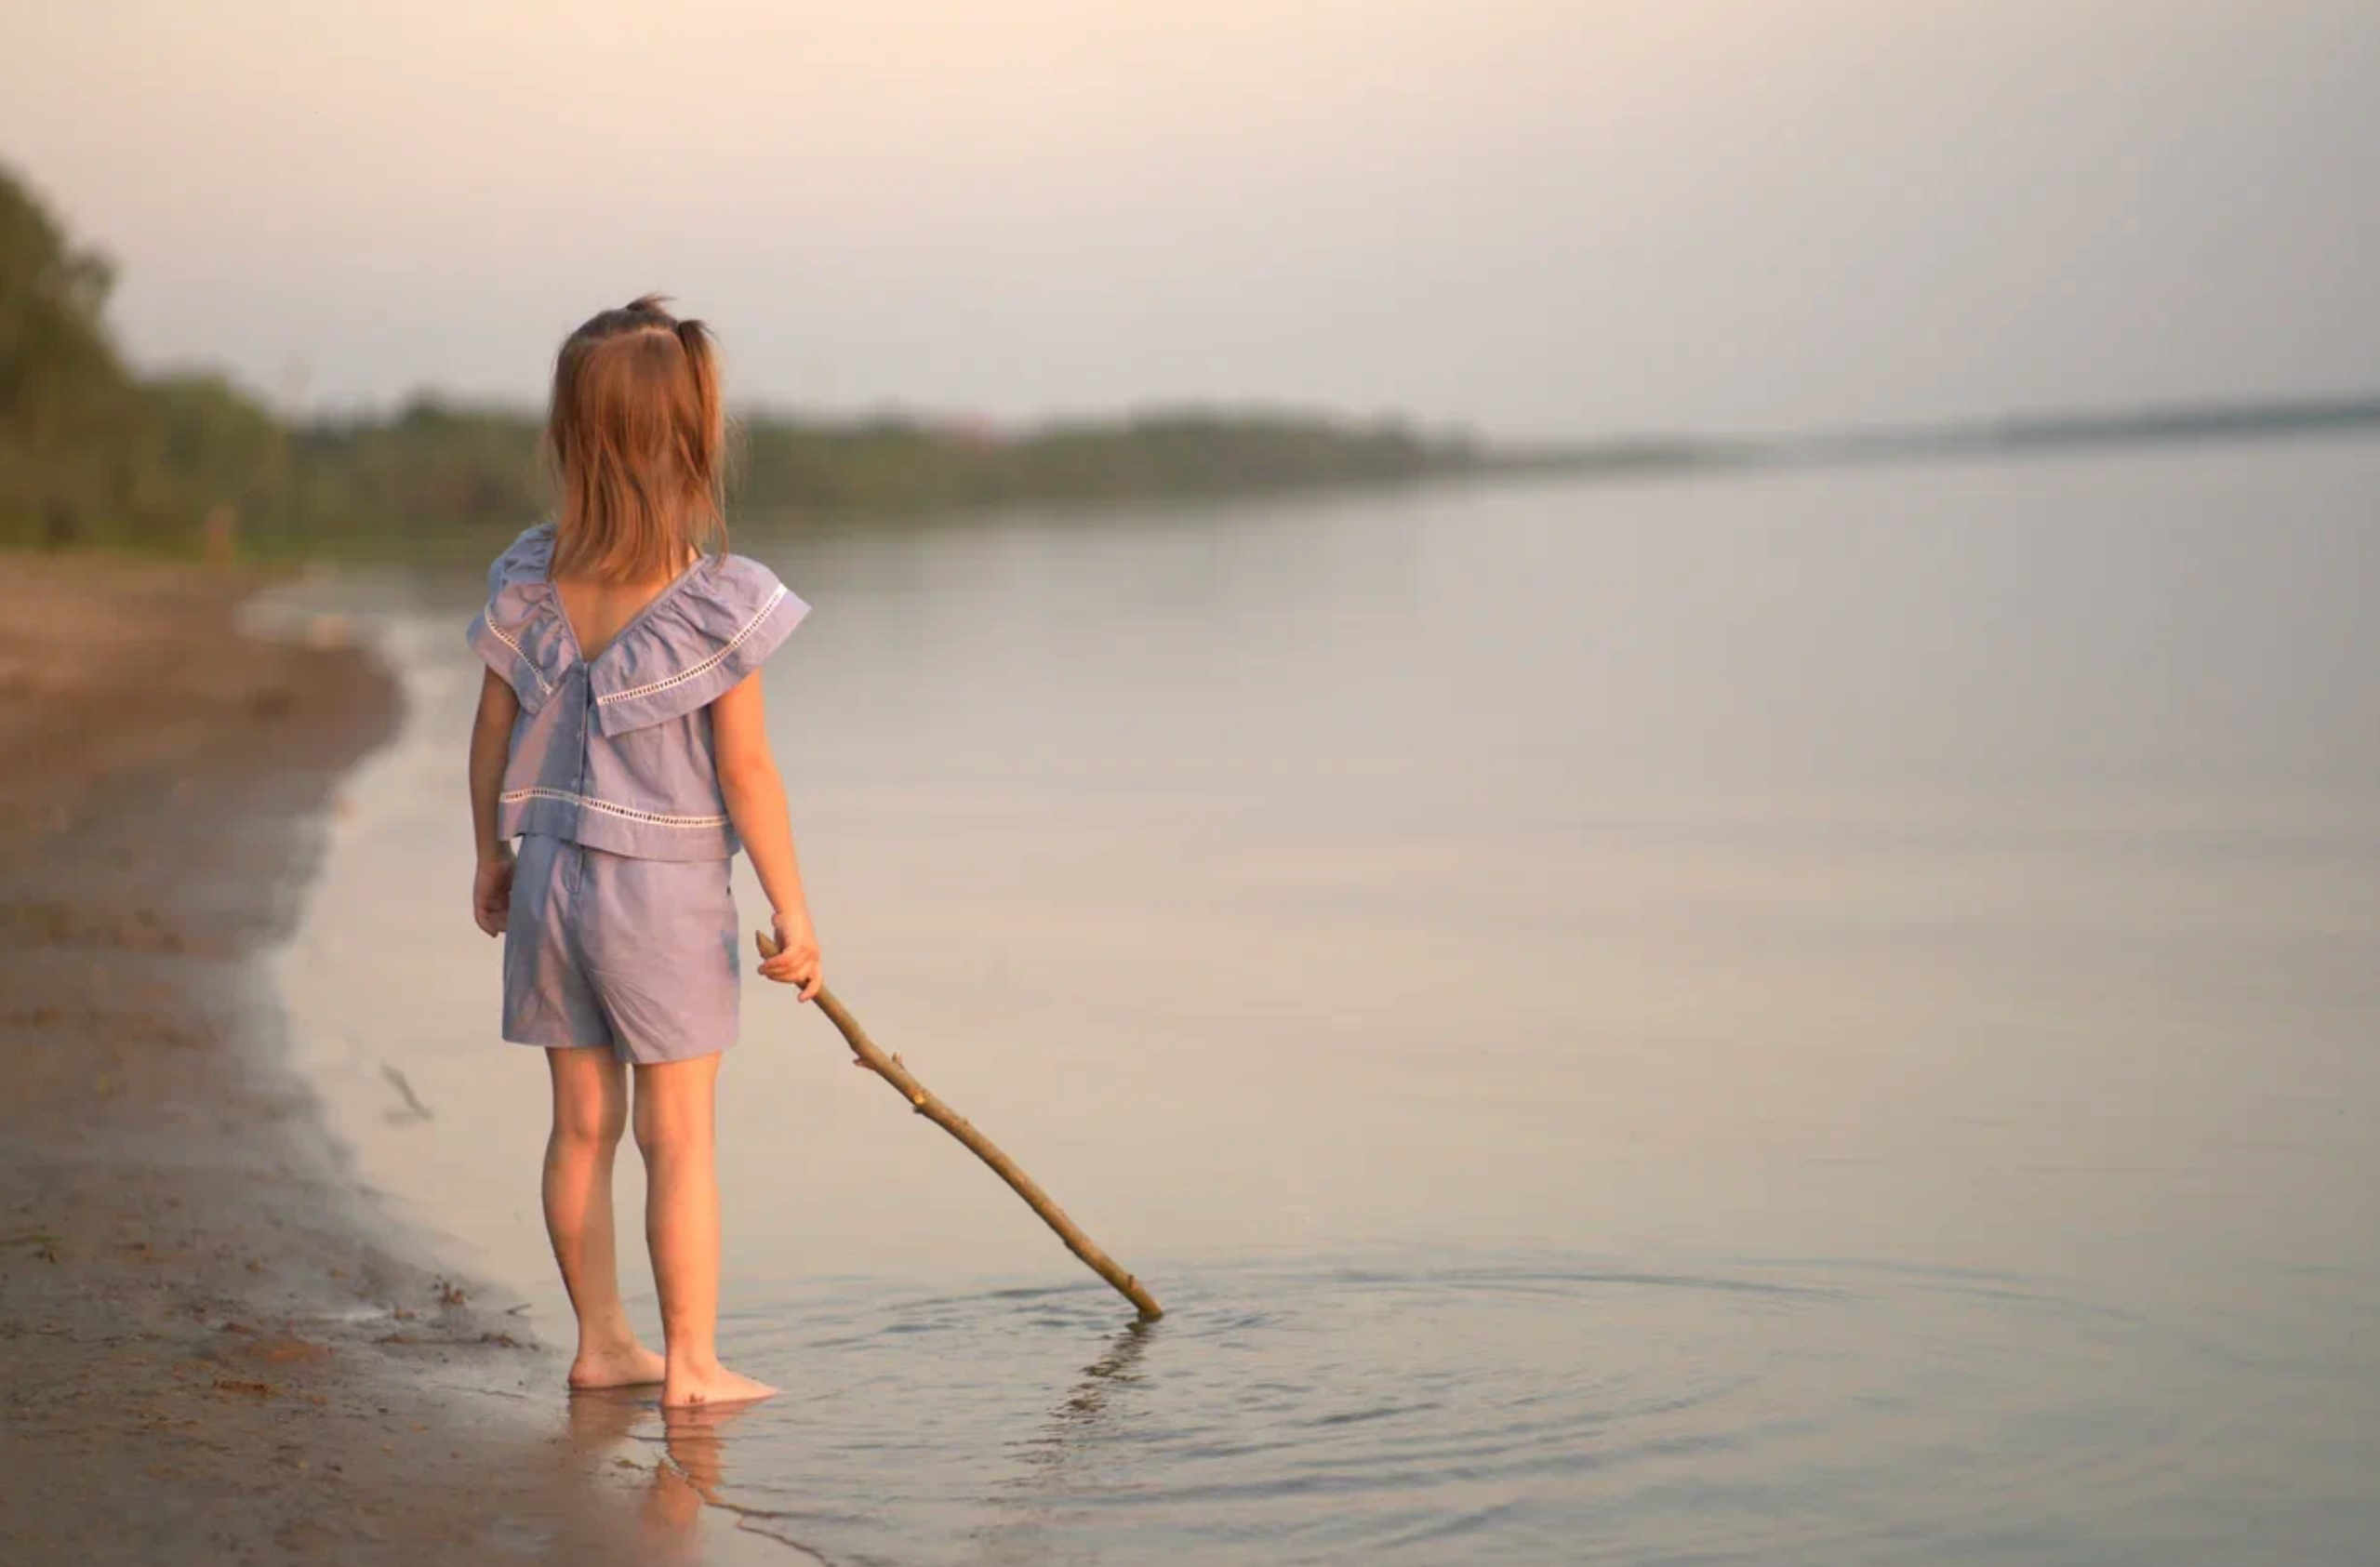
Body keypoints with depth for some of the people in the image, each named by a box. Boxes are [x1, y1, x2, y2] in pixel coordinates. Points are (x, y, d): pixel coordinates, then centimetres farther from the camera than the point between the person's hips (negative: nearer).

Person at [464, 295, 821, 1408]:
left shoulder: (527, 582, -3)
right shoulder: (717, 602, -15)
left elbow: (492, 735, 5)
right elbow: (745, 771, -13)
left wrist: (491, 855, 20)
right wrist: (792, 909, -5)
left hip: (549, 872, 4)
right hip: (667, 890, -4)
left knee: (583, 1121, 13)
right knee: (679, 1133, 3)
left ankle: (601, 1342, 22)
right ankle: (691, 1363, 7)